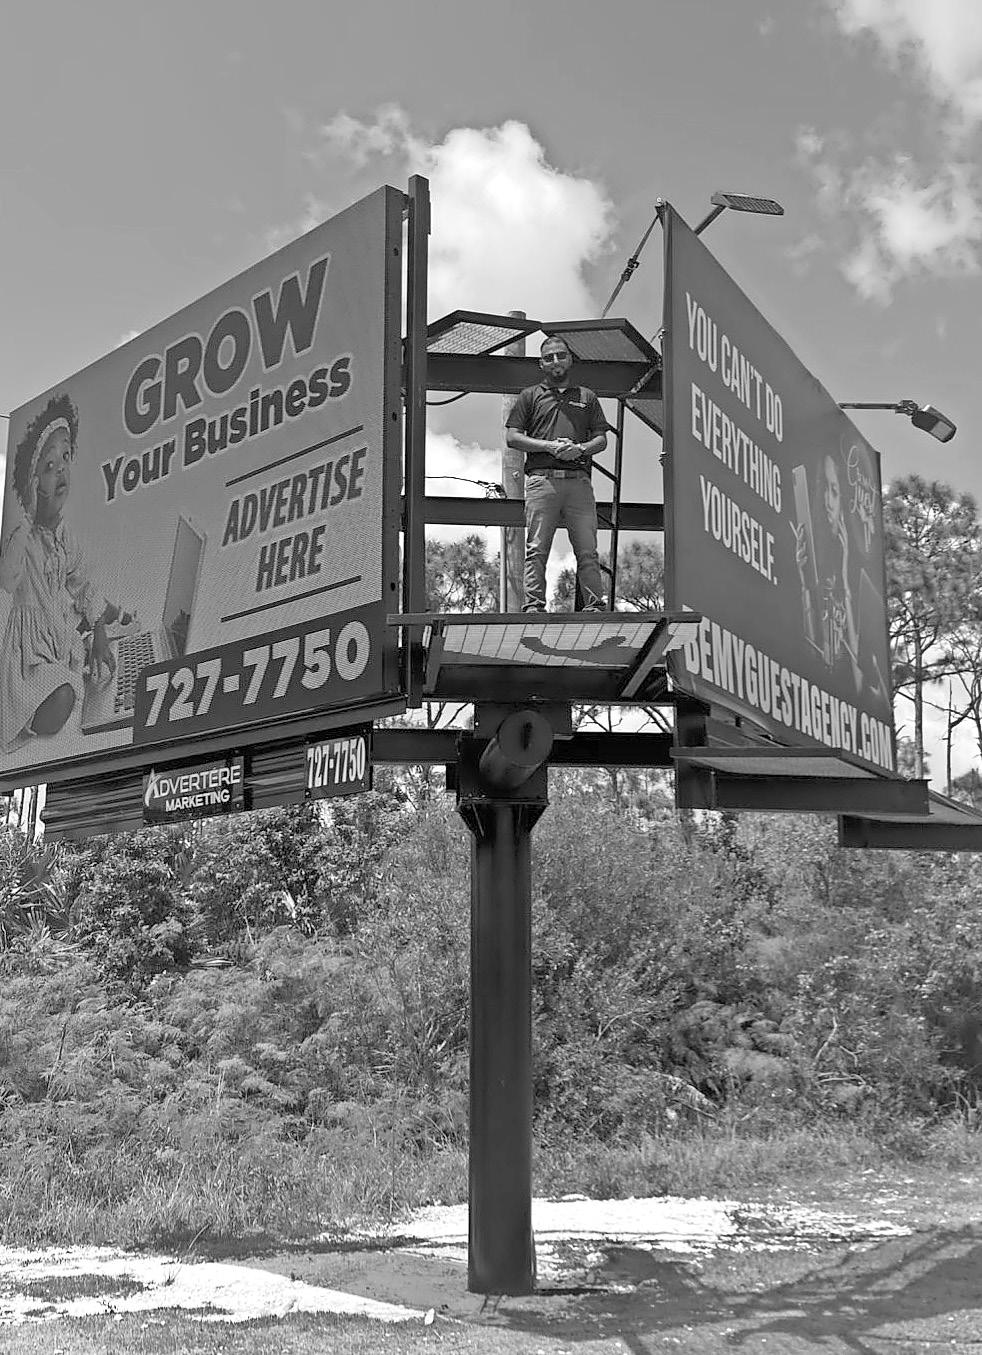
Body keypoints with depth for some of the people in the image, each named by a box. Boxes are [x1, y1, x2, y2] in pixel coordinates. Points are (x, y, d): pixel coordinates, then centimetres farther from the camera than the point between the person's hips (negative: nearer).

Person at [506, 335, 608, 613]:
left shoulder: (587, 397, 23)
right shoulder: (530, 396, 17)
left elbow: (602, 439, 16)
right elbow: (512, 437, 7)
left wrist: (580, 448, -6)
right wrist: (549, 446, -6)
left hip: (579, 480, 1)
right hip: (542, 478, -1)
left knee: (587, 550, -5)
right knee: (537, 549, -7)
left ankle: (595, 605, -6)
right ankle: (534, 605, -8)